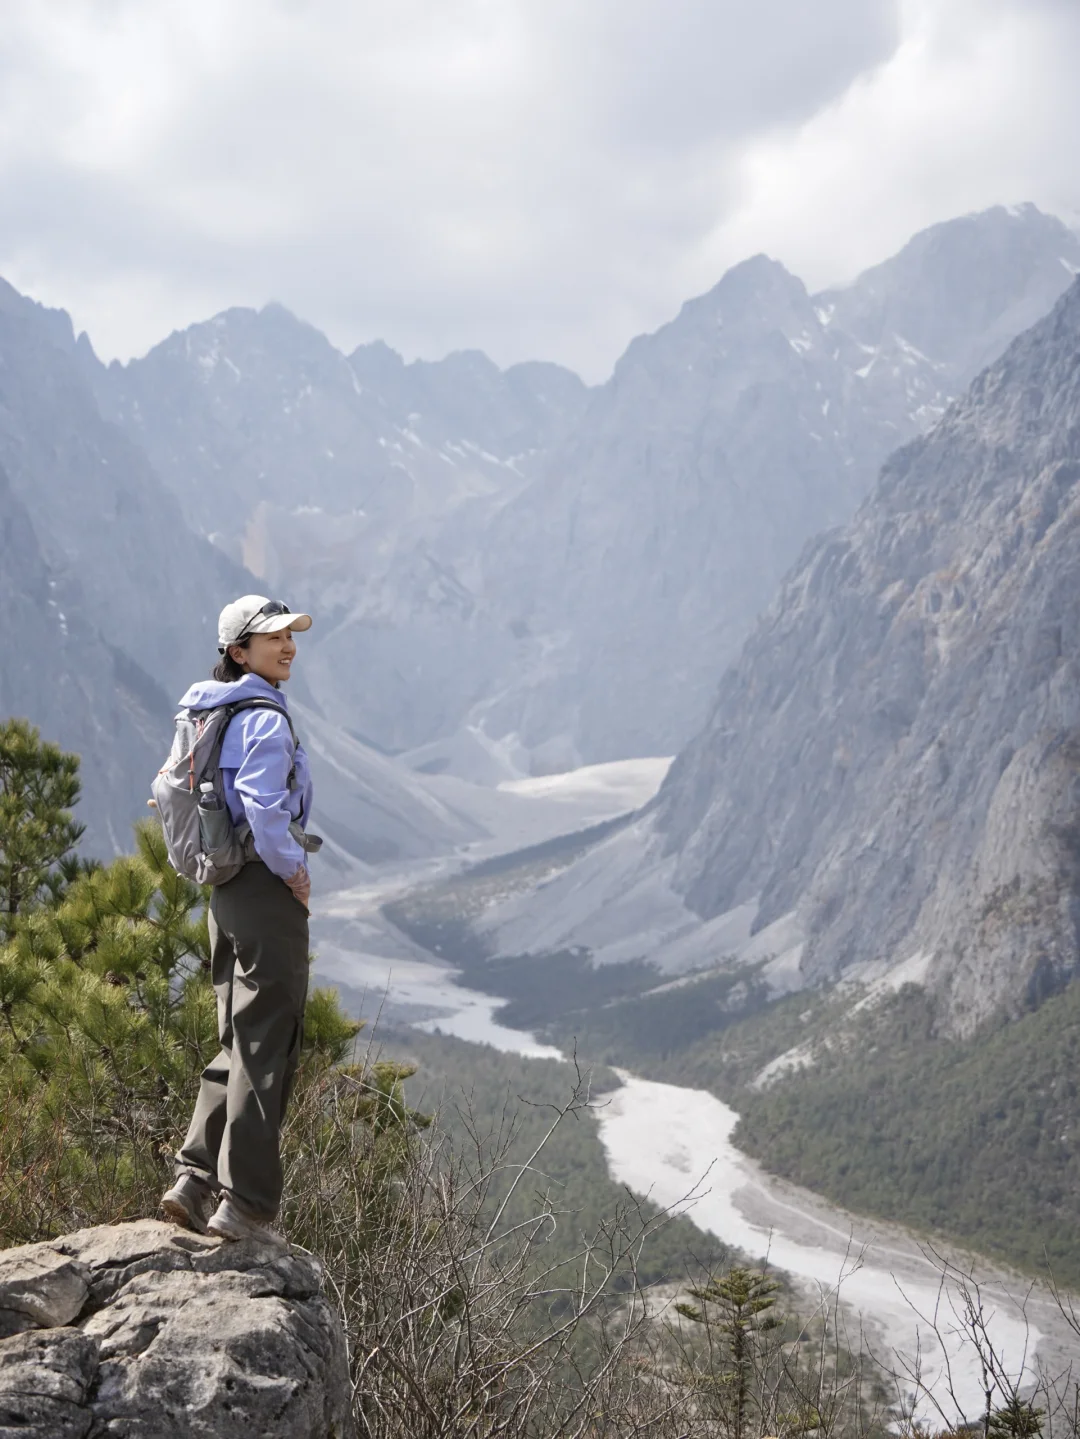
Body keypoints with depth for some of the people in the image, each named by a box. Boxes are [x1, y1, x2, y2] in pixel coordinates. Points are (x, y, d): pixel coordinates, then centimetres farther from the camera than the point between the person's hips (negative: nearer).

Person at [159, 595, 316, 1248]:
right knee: (267, 1048, -3)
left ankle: (196, 1179, 12)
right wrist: (295, 872, -12)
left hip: (225, 892, 9)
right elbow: (263, 808, -28)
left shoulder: (210, 713, 13)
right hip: (268, 891, -9)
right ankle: (246, 1202, -1)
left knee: (239, 1042, 17)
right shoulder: (266, 720, -16)